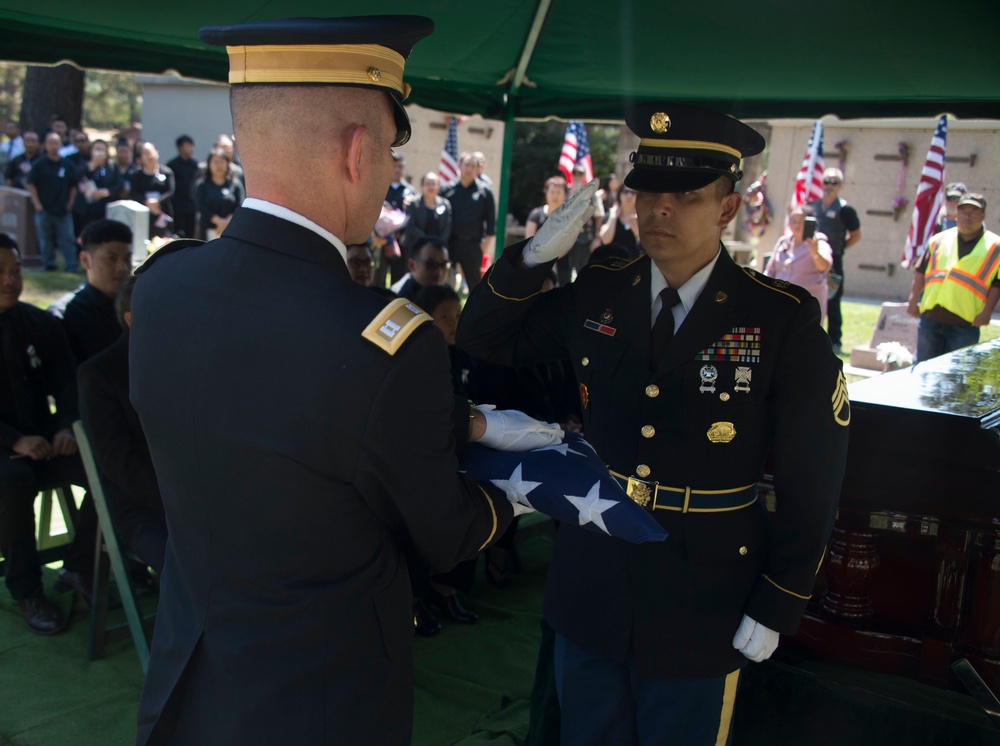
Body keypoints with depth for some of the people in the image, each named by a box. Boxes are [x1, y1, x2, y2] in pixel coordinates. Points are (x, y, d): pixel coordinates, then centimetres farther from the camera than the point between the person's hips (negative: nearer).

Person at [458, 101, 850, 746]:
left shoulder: (785, 322, -12)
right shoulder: (596, 295, -1)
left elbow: (812, 484, -9)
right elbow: (483, 339, 5)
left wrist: (776, 611, -7)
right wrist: (537, 255, -12)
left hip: (701, 611, -3)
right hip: (590, 592, 4)